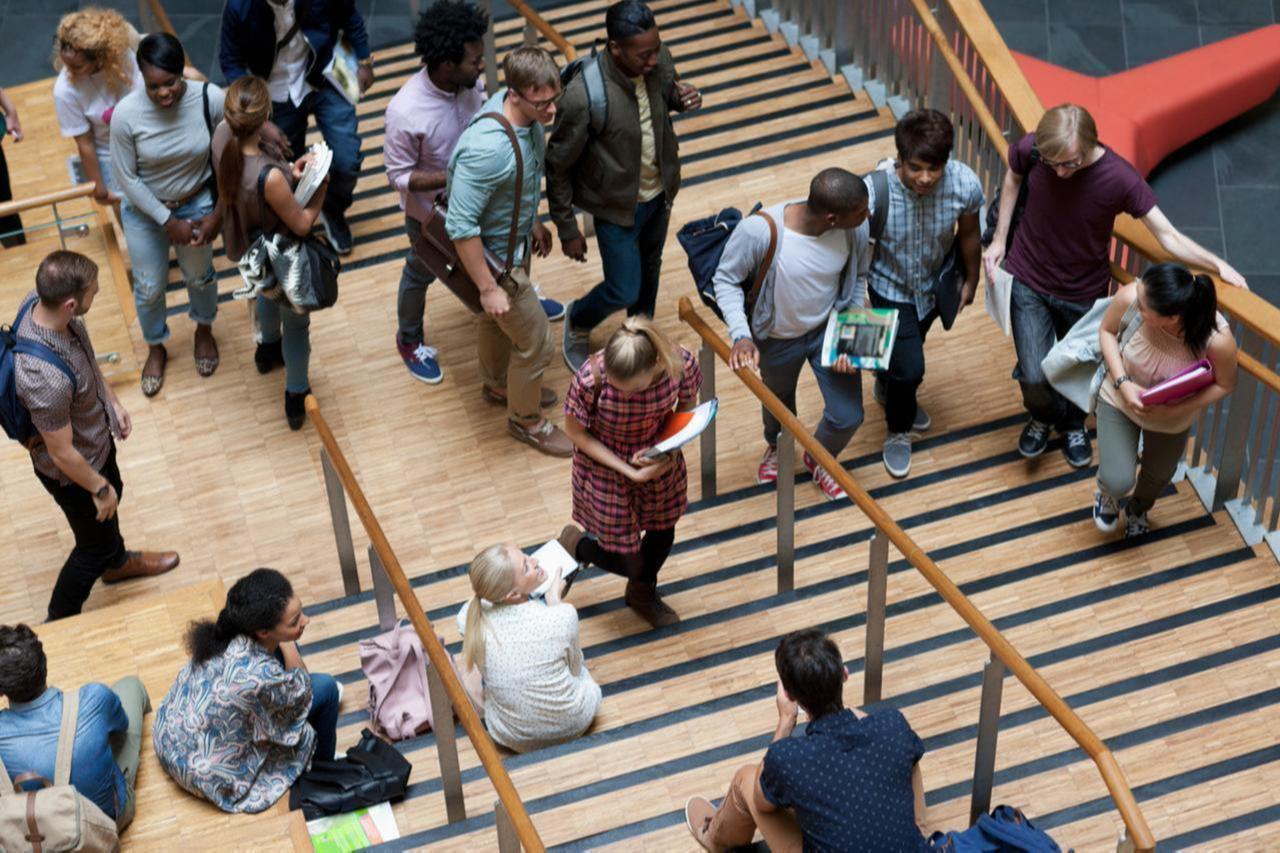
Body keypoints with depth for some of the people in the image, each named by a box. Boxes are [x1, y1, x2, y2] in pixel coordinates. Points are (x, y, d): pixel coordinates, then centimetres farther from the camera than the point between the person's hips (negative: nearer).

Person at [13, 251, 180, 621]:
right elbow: (61, 452, -29)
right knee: (95, 545, 19)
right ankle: (60, 623, 44)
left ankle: (116, 562, 65)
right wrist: (99, 488, -13)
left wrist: (113, 400, 9)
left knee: (112, 494, 34)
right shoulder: (47, 379, -47)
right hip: (73, 471, -8)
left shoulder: (38, 301, -22)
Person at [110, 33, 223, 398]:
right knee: (150, 287, 18)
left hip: (198, 204, 1)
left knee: (199, 275, 25)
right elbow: (126, 177, -17)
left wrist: (220, 213, -14)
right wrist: (167, 221, -15)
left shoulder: (211, 99, -28)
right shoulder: (126, 114, -30)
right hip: (145, 211, -1)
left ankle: (204, 330, 57)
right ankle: (155, 348, 48)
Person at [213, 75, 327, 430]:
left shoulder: (222, 136, -25)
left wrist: (291, 172, -12)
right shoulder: (269, 177, -45)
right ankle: (297, 398, 46)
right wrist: (320, 188, -11)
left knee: (268, 292, 40)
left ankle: (268, 349, 69)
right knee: (296, 323, 23)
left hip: (248, 249, 7)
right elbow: (302, 224, -25)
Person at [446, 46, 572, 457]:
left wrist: (533, 221, 20)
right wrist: (488, 287, -24)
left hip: (517, 239, 8)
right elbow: (461, 227, -32)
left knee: (497, 319, 31)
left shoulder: (526, 113, -15)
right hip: (496, 258, -8)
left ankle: (498, 384, 58)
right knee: (534, 341, 9)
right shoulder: (485, 149, -41)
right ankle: (526, 420, 35)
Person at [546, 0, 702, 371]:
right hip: (617, 205, -6)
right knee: (623, 291, 6)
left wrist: (682, 97, -18)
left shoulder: (658, 62, -18)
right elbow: (558, 166, -21)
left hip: (659, 193, 6)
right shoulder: (584, 95, -35)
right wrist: (568, 230, -13)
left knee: (650, 270, 26)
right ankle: (578, 322, 40)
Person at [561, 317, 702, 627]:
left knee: (662, 534, 25)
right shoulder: (590, 379, -37)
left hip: (660, 461, 4)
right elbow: (575, 431, -18)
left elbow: (686, 408, -7)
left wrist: (669, 450, -24)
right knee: (630, 563, 6)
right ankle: (575, 548, 40)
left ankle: (642, 593, 58)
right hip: (606, 468, -3)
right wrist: (629, 471, -24)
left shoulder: (682, 363, -30)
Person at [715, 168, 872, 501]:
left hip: (829, 329, 2)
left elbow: (857, 277, -6)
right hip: (777, 338, -2)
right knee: (779, 399, 28)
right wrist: (741, 335, -32)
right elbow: (726, 280, -21)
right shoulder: (759, 232, -39)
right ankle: (776, 447, 66)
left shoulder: (858, 228, -27)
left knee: (848, 417, 6)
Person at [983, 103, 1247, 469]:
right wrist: (999, 239, 0)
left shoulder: (1120, 179, -29)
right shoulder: (1029, 150, -24)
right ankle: (1043, 416, 35)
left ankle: (1073, 424, 54)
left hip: (1083, 291, 0)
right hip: (1028, 282, 0)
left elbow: (1169, 236, -24)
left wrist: (1218, 264, -38)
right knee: (1034, 376, -3)